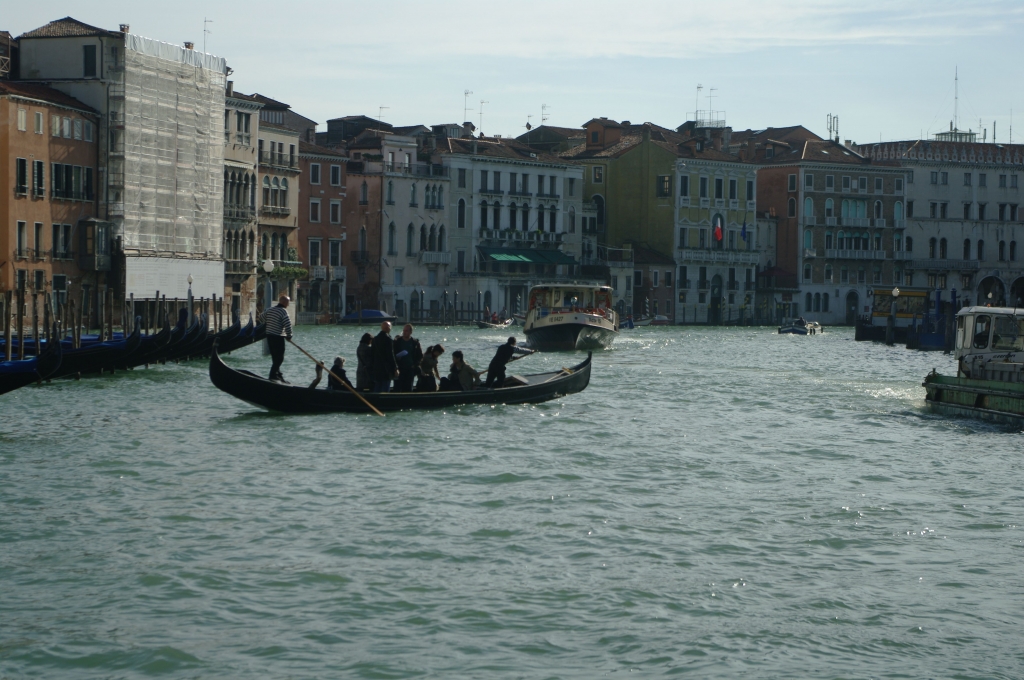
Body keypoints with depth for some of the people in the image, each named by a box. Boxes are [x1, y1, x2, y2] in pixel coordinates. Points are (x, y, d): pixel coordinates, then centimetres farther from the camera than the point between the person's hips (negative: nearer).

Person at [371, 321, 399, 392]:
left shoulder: (375, 339, 10)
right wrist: (395, 369, -11)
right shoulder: (388, 339, -14)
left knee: (376, 390, 12)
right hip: (386, 370, -7)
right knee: (385, 390, -5)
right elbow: (391, 356, -15)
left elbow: (373, 354, 13)